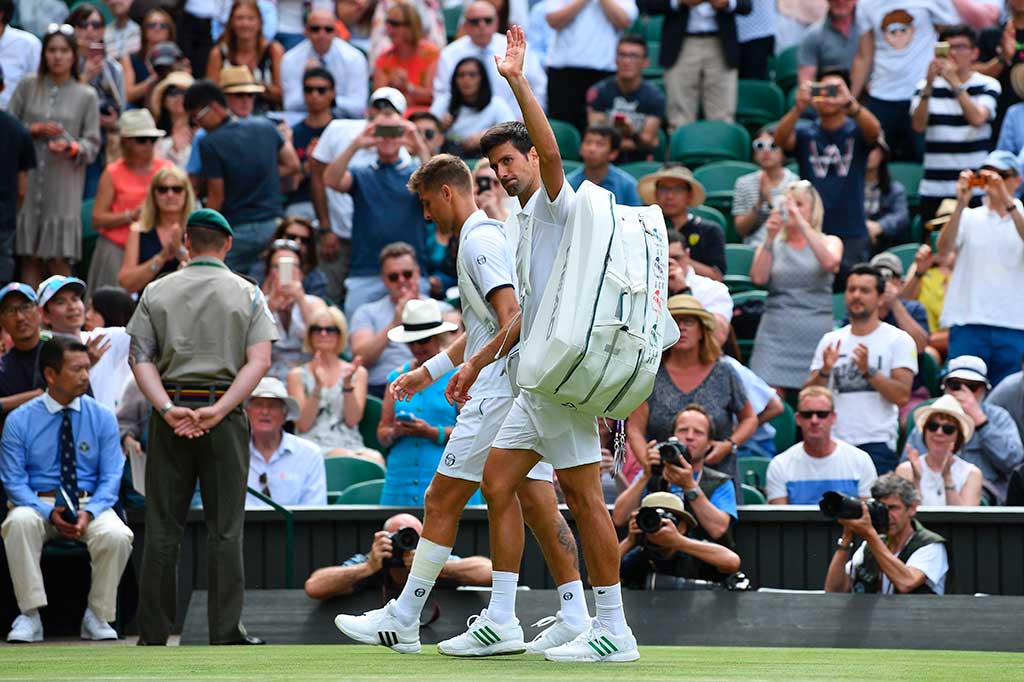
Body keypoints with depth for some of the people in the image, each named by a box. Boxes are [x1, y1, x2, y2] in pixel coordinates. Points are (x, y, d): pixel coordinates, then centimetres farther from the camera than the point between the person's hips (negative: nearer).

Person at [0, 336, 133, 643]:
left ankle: (97, 616, -11)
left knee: (117, 535, -32)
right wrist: (49, 512, -21)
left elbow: (111, 477, 1)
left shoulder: (102, 418, 4)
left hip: (90, 505, 1)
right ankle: (30, 615, -27)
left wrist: (89, 512, -19)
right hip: (37, 503, -1)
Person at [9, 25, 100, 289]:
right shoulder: (27, 86, 8)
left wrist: (72, 147, -17)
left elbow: (92, 145, 3)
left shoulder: (86, 96, 5)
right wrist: (35, 130, -9)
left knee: (58, 259, -6)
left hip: (64, 185, -1)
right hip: (27, 182, 1)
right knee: (29, 257, 1)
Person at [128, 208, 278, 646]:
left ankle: (153, 633, 4)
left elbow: (140, 357, -3)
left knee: (162, 527, 4)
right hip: (225, 419, -1)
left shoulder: (157, 292, 7)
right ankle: (226, 633, -3)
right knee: (225, 528, 1)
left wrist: (167, 408, -13)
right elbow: (259, 360, -8)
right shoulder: (247, 294, 4)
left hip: (170, 413, 1)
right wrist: (220, 410, -14)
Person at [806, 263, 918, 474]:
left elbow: (902, 396, -8)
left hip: (877, 444, -4)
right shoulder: (830, 340, 15)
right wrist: (825, 371, -9)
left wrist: (868, 370, -18)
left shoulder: (898, 340, 3)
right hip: (833, 443, 4)